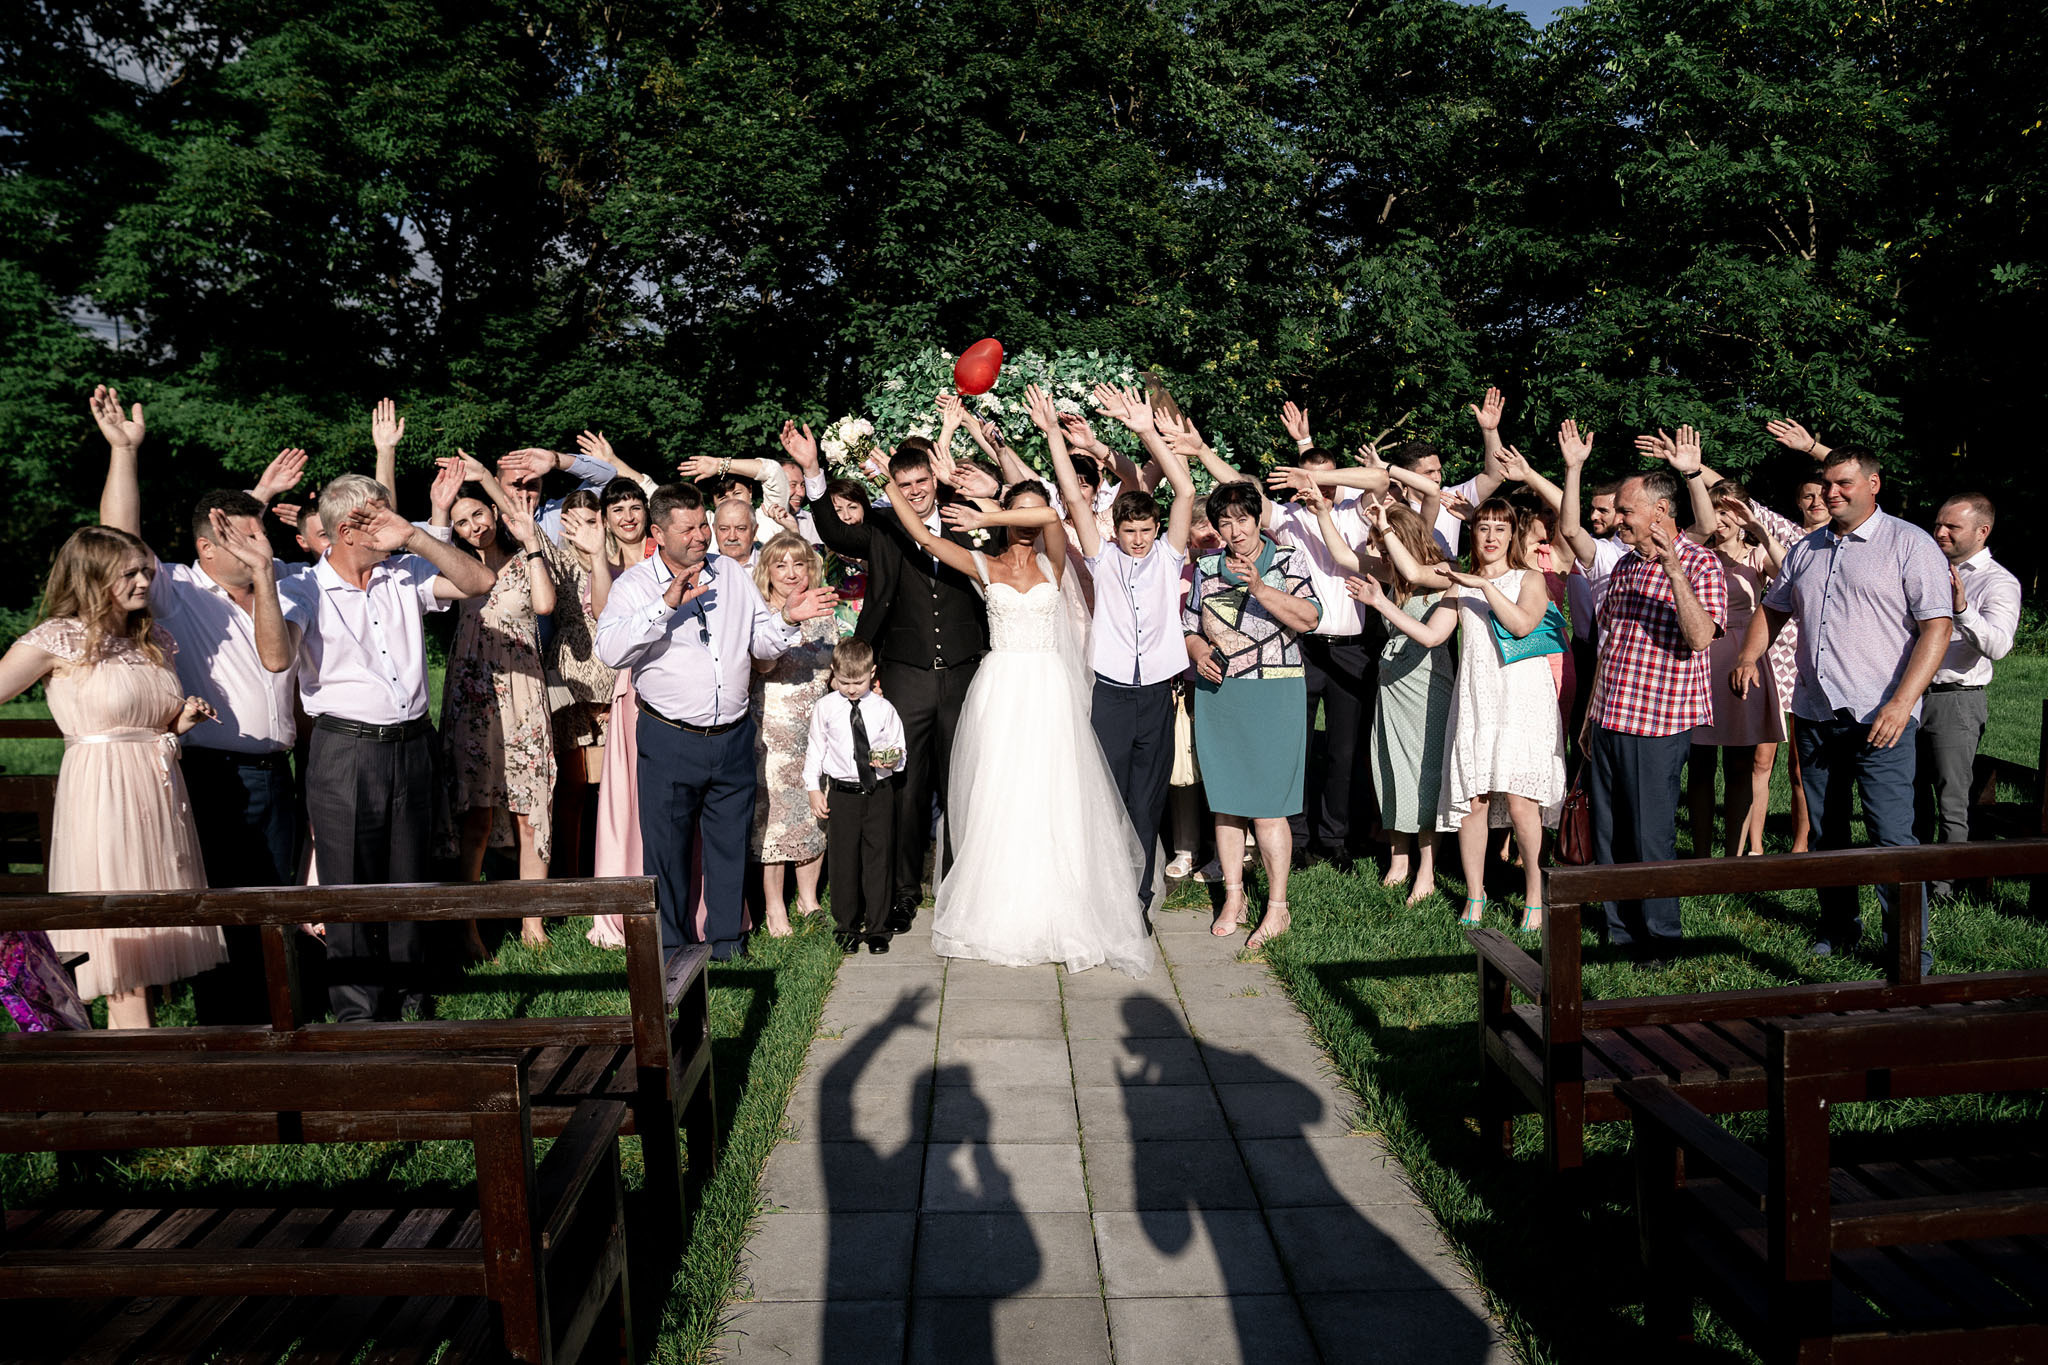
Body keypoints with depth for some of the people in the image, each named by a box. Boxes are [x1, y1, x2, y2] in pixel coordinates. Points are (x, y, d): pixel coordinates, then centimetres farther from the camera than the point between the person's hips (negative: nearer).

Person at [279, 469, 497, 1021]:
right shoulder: (304, 589, -3)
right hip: (344, 752, -4)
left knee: (410, 878, 14)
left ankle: (407, 996, 29)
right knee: (350, 886, 2)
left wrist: (414, 536, -12)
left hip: (412, 745, 4)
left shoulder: (406, 575, 7)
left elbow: (478, 580, -4)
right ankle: (358, 1012, 15)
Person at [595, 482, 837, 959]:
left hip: (733, 737, 4)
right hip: (669, 740, -4)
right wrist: (666, 604, -29)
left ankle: (725, 938, 27)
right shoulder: (634, 584, -5)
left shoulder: (731, 573, 9)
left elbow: (759, 641, 13)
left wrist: (788, 618, -7)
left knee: (730, 840, 12)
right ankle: (671, 945, 21)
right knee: (666, 845, 5)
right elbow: (610, 650, -21)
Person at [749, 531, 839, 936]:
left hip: (818, 729, 4)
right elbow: (764, 663, -22)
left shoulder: (824, 617, 10)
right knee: (772, 812, 0)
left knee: (816, 812, 9)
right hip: (772, 731, -4)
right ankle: (775, 907, 11)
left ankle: (809, 898, 24)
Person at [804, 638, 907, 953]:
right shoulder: (825, 708, 1)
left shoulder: (884, 709, 1)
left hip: (879, 794, 0)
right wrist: (814, 790, 4)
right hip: (841, 794, 0)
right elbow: (814, 749, 8)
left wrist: (892, 760, -14)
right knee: (843, 862, 4)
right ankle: (847, 927, 19)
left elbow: (898, 748, 9)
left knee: (878, 860, 3)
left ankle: (877, 928, 14)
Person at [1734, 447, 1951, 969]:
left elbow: (1937, 626, -9)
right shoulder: (1806, 550, 15)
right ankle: (1838, 930, 25)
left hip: (1880, 719, -6)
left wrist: (1902, 702, -19)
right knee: (1824, 832, 12)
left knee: (1892, 837, -9)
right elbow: (1773, 607, 26)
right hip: (1814, 713, 6)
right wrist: (1748, 657, 6)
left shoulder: (1909, 544, -3)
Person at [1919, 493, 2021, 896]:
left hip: (1956, 701, -6)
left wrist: (1962, 609, -38)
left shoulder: (1998, 582, -7)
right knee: (1914, 792, 15)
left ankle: (1947, 882, 7)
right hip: (1913, 694, 7)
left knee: (1952, 802, -1)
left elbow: (1998, 645, -25)